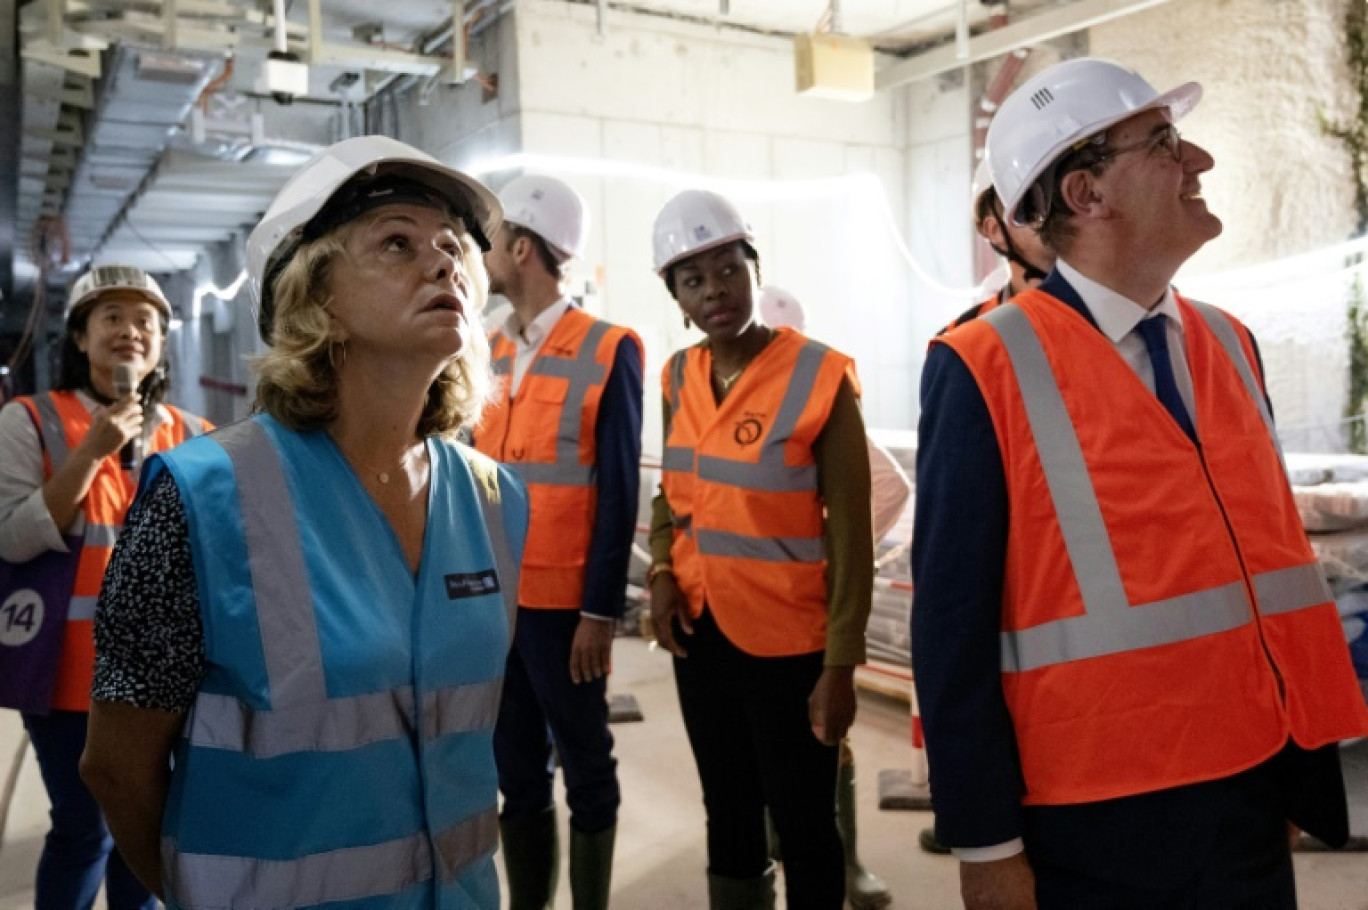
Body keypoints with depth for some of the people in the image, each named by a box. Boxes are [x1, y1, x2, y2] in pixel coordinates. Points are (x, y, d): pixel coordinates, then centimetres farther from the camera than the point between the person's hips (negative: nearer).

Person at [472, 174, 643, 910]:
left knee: (584, 766, 10)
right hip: (492, 598, 5)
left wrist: (601, 610, -11)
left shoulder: (608, 352, -6)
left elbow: (618, 492, -8)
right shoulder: (488, 354, 10)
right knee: (513, 769, 14)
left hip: (563, 604, -5)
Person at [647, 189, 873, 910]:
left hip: (790, 642, -5)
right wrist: (663, 573, -2)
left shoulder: (820, 377, -15)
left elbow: (850, 536, -13)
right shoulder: (680, 376, 2)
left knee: (803, 828, 8)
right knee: (729, 819, 20)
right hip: (699, 633, 5)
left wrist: (840, 664, -14)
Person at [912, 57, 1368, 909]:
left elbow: (1269, 554, 10)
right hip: (1094, 826, -5)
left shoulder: (1230, 345, 6)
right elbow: (954, 620, -13)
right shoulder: (986, 368, -14)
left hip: (1253, 799, 6)